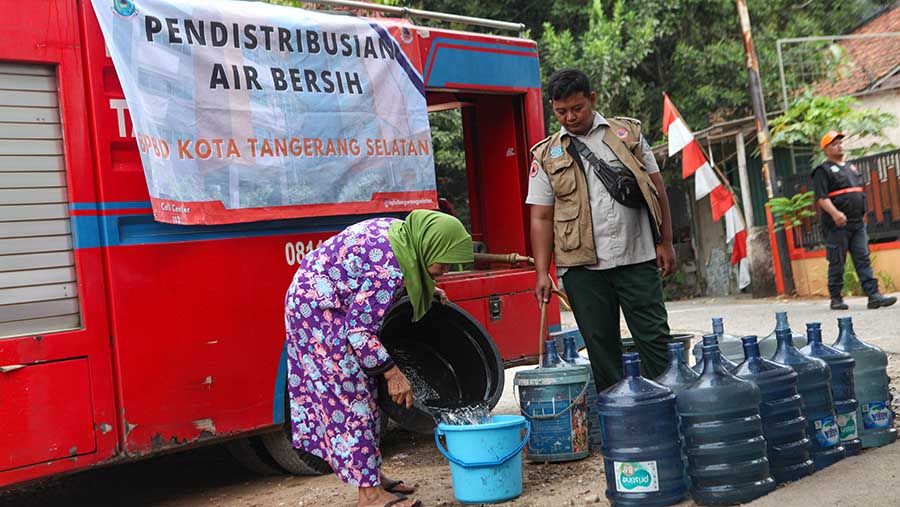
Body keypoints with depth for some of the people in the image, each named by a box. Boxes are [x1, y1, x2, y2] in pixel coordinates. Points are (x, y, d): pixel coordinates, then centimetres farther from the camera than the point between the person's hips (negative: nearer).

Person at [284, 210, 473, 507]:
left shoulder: (401, 233, -3)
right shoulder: (389, 269, -30)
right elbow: (359, 329, -26)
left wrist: (426, 289, 15)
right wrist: (394, 374, -21)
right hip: (316, 308, -10)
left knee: (364, 391, 13)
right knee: (350, 394, -9)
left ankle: (371, 474, 22)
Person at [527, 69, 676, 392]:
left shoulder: (628, 133, 10)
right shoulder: (546, 156, 7)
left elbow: (657, 188, 10)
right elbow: (541, 218, 5)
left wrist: (665, 243, 3)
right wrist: (542, 274, -3)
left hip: (637, 259, 0)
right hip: (583, 267, 0)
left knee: (654, 338, 1)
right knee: (601, 347, 5)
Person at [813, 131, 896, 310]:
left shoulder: (851, 168, 21)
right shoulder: (823, 170, -3)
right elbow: (821, 197, -15)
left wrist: (863, 215, 22)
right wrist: (835, 213, -29)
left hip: (858, 223, 7)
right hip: (837, 226, -6)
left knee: (863, 260, 0)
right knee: (837, 263, -1)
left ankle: (873, 295, -4)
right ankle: (836, 299, 7)